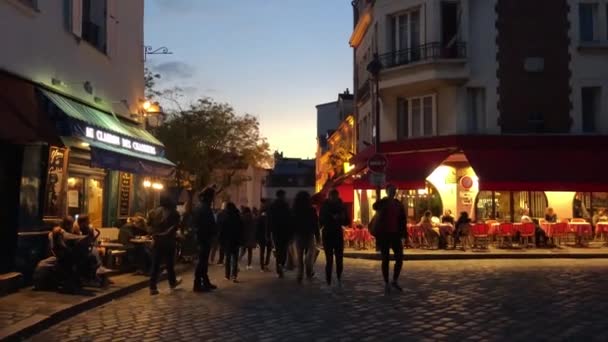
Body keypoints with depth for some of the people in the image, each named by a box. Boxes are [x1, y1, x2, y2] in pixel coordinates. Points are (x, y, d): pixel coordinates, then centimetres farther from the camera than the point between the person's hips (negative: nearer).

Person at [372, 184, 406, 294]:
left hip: (395, 234, 3)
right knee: (385, 259, 1)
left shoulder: (398, 204, 8)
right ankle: (386, 284, 10)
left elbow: (403, 219, 8)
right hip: (384, 235, -3)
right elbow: (375, 206, -28)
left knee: (399, 258, -1)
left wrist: (404, 234, 1)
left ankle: (395, 281, 18)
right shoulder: (382, 203, -3)